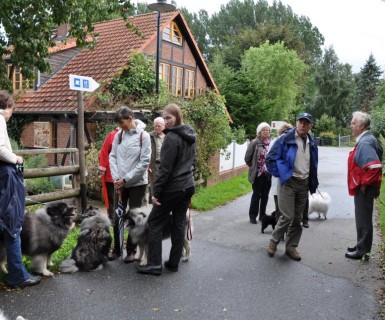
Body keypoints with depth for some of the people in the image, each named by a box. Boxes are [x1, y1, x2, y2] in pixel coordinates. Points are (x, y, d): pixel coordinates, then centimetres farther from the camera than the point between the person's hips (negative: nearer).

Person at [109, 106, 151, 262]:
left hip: (137, 183, -4)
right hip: (120, 183, 4)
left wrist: (125, 179, -14)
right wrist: (116, 179, -8)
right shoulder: (118, 135, 2)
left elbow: (144, 162, -14)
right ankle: (117, 249, 24)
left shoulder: (143, 135, -11)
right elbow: (112, 157, 4)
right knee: (117, 216, 9)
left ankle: (131, 250, 20)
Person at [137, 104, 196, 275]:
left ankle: (155, 264, 4)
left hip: (172, 188, -8)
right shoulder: (191, 136, 9)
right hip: (188, 186, 8)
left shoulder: (171, 137, -17)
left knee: (154, 223, 3)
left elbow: (165, 168, -20)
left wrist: (156, 192, -15)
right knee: (179, 224, 12)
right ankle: (174, 263, 19)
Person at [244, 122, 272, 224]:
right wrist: (254, 167, 2)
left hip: (268, 174, 3)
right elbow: (247, 158, -4)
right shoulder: (254, 143, -7)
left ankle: (262, 215, 24)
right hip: (258, 174, -3)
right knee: (256, 195, 3)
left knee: (265, 195, 11)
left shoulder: (271, 143, 2)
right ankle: (252, 216, 14)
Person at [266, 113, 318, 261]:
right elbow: (270, 158, -8)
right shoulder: (286, 139, -9)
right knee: (287, 216, -10)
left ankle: (291, 247, 21)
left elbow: (314, 165, 21)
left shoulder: (312, 144, 9)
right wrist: (280, 174, -9)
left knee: (297, 218, 9)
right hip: (288, 183, -6)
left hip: (304, 184, 6)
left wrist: (313, 183, 14)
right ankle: (274, 241, 12)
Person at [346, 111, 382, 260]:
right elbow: (369, 165, 19)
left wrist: (364, 184, -20)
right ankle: (361, 246, 32)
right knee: (362, 219, 19)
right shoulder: (364, 140, 11)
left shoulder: (365, 142, -21)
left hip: (364, 189, -10)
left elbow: (375, 166, -31)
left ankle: (363, 251, 13)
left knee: (363, 220, 1)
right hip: (362, 188, 10)